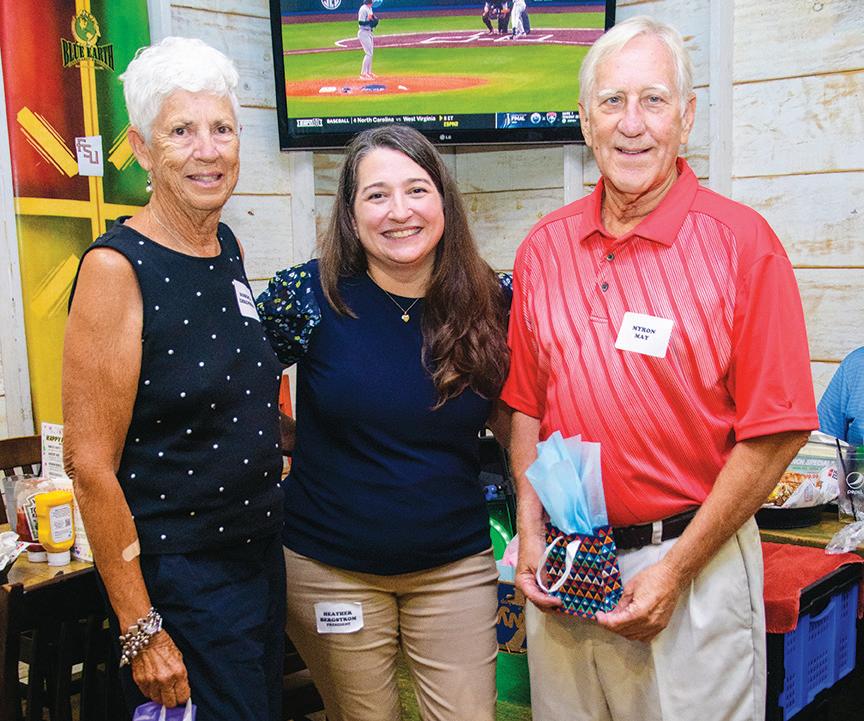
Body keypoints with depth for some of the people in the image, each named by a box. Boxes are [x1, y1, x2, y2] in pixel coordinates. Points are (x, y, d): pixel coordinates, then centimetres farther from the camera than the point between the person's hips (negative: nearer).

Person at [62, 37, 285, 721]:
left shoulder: (228, 247, 4)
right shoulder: (116, 267, -17)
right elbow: (91, 465, -18)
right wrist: (141, 632, -17)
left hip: (264, 555, 7)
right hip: (179, 580, -7)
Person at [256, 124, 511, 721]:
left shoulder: (489, 302, -5)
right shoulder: (312, 294, -11)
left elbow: (509, 418, 8)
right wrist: (300, 442, -3)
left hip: (455, 566, 2)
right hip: (331, 570, -1)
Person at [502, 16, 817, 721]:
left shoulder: (741, 242, -10)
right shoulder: (545, 247, 3)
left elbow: (775, 432, -12)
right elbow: (527, 405, 9)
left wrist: (676, 569, -13)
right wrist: (531, 530, -1)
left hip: (694, 561, -4)